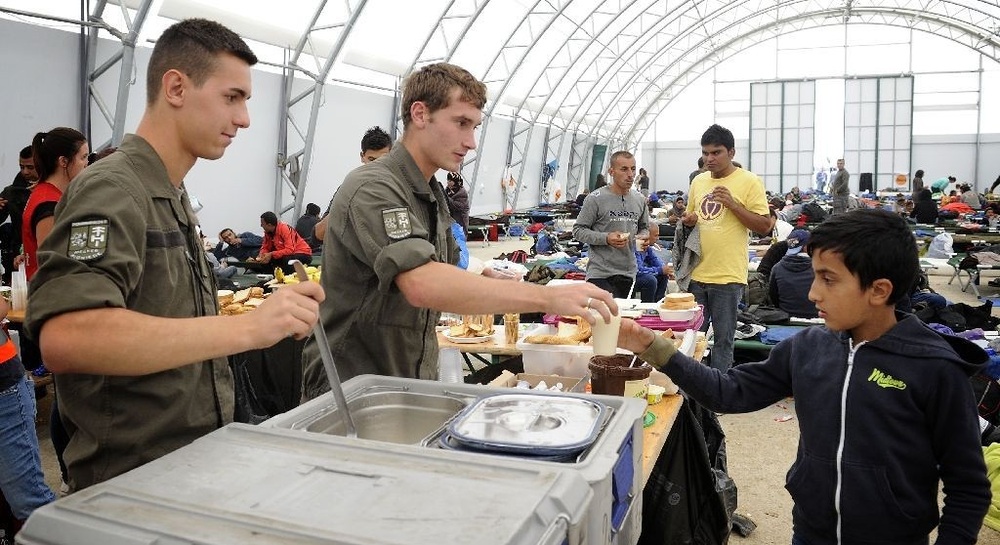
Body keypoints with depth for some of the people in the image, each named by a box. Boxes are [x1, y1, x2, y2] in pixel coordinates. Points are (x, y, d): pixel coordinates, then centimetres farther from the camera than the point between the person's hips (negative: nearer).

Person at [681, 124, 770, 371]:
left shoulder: (749, 181, -5)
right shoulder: (698, 181, 12)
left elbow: (764, 225, -8)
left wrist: (732, 204, -18)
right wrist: (687, 220, 0)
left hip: (727, 277, -5)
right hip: (696, 273, 5)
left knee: (723, 340, 5)